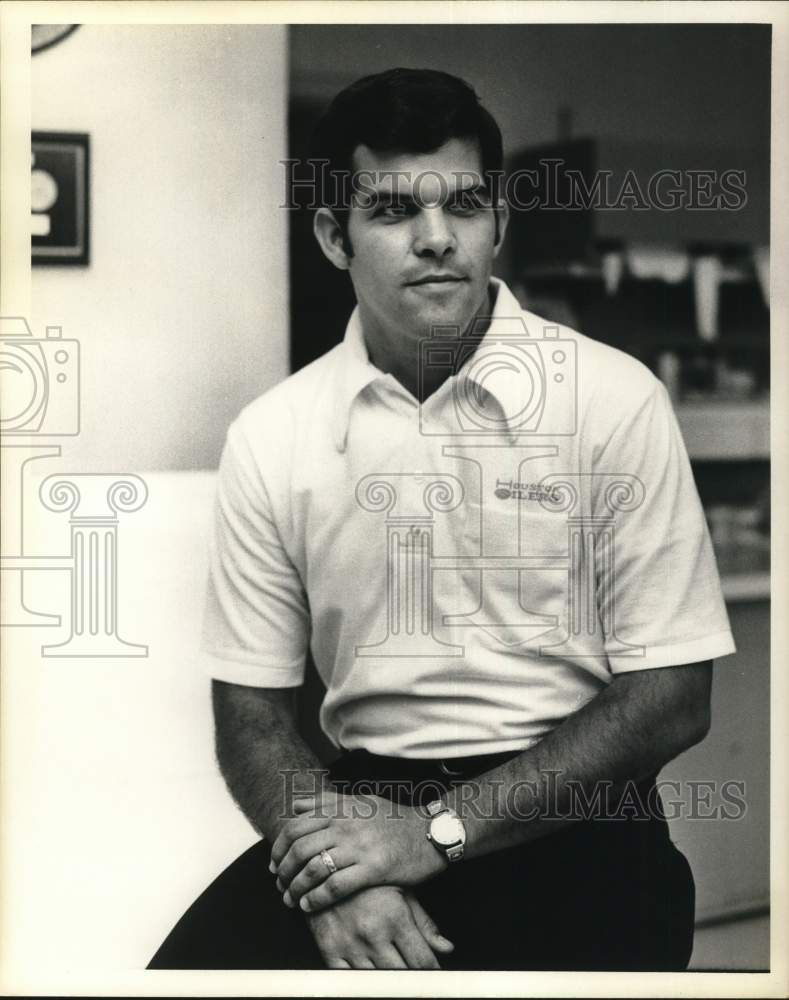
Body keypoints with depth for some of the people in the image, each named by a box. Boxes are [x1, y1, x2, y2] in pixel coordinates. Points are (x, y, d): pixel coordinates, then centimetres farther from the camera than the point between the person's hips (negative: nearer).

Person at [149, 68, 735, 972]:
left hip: (568, 811, -1)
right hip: (363, 799, 2)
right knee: (194, 963, -21)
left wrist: (437, 832, -15)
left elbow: (671, 699, -6)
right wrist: (338, 875, -16)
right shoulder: (271, 436, 1)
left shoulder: (615, 398, -6)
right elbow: (251, 711, 5)